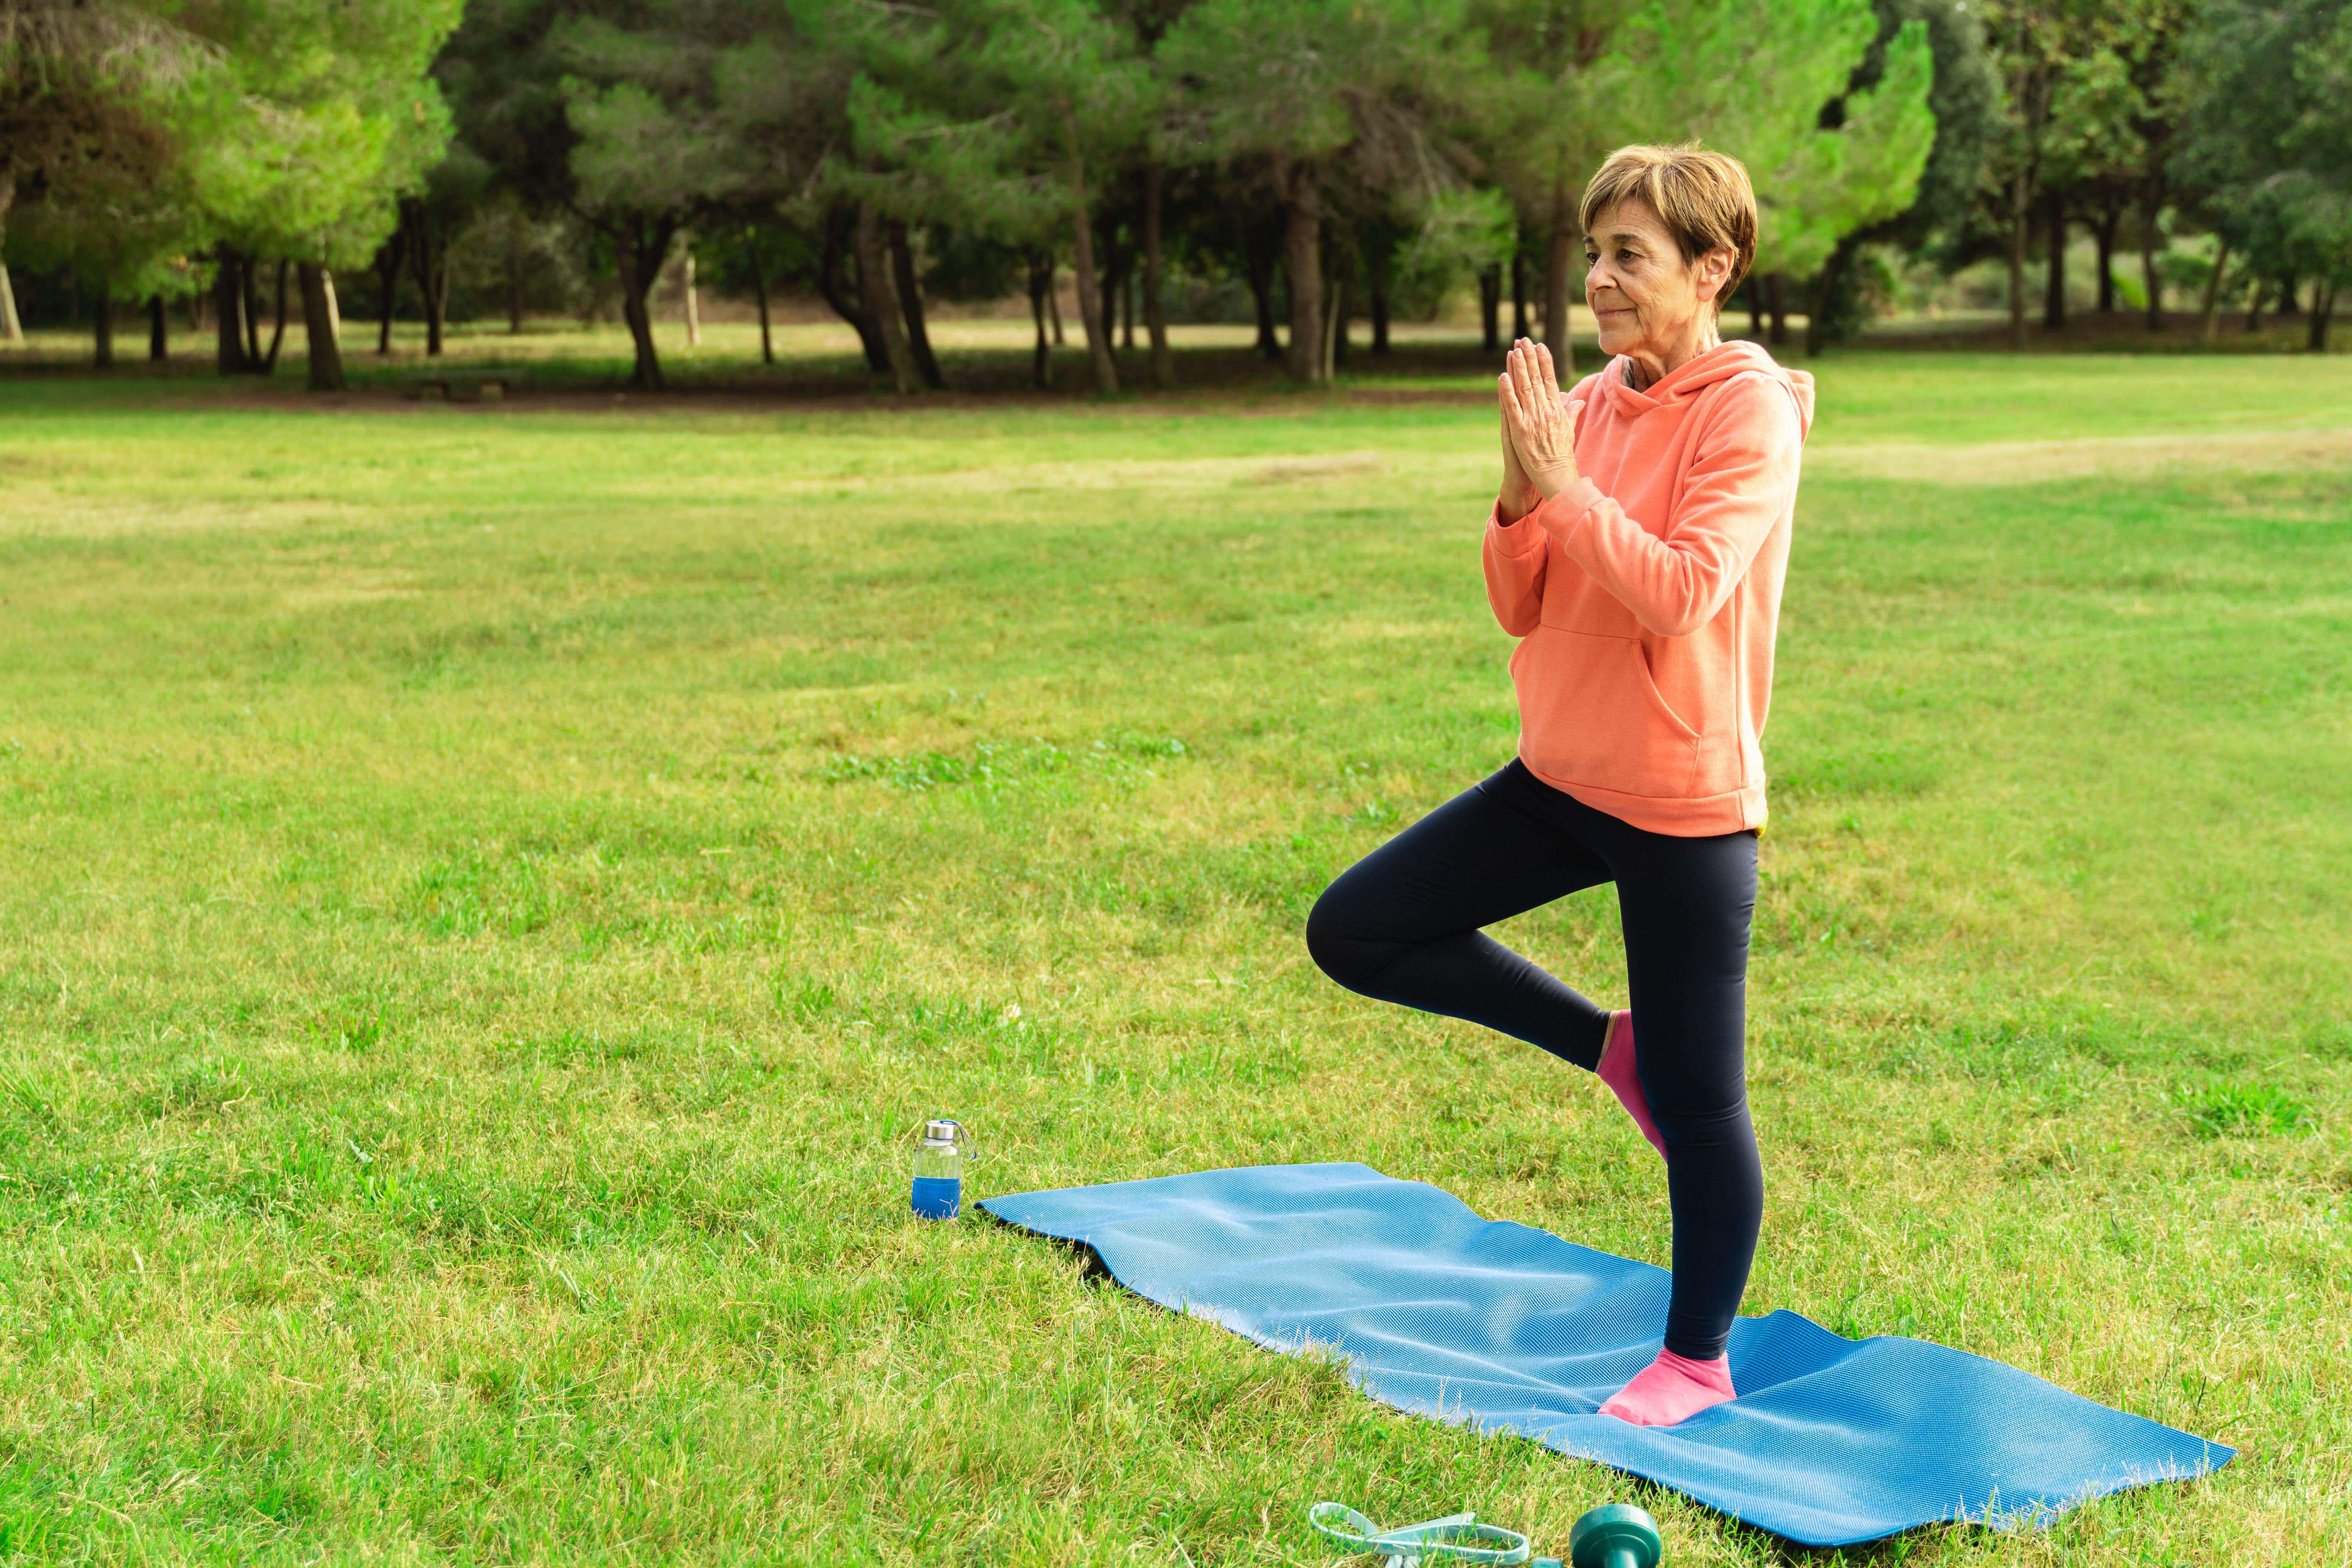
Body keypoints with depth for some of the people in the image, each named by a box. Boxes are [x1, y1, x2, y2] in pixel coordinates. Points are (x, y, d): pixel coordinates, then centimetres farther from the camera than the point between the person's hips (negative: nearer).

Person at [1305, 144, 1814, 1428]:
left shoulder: (1750, 411, -14)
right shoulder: (1589, 406, 6)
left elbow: (1681, 594, -26)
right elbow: (1522, 610, 5)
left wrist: (1566, 484, -21)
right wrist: (1520, 492, -11)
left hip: (1685, 804, -7)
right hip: (1560, 778, 7)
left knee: (1694, 1104, 3)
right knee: (1355, 932, 5)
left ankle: (1697, 1362, 23)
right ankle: (1607, 1044, 18)